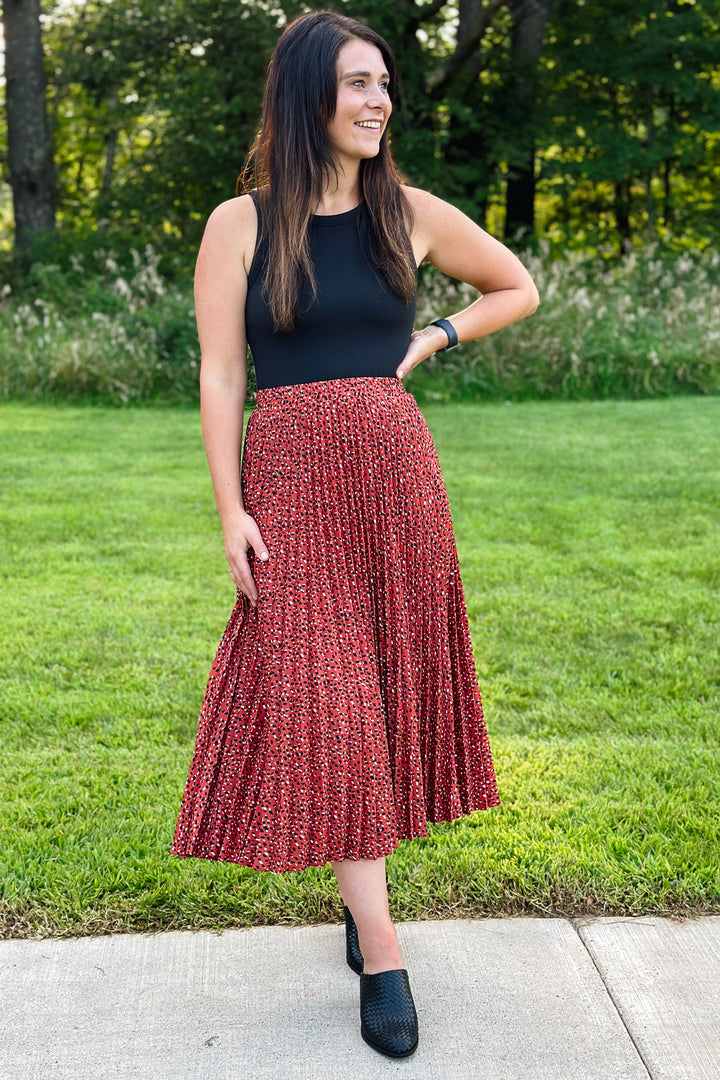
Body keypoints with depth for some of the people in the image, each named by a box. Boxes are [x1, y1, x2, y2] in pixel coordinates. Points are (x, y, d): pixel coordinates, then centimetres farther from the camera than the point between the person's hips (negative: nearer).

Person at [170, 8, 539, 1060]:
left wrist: (432, 339, 6)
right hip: (290, 476, -2)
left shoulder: (412, 214, 7)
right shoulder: (240, 223, 1)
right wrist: (231, 511, -8)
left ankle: (362, 888, 27)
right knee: (321, 698, -5)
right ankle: (382, 956, 2)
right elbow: (219, 375, -1)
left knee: (387, 683, 7)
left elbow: (519, 289, 20)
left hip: (394, 467, 3)